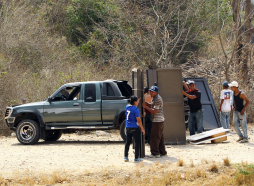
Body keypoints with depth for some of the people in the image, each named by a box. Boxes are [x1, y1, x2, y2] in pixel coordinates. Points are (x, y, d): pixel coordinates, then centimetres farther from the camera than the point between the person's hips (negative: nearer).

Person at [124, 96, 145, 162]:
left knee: (128, 142, 14)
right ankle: (136, 158, 5)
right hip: (135, 128, -7)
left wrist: (138, 100, 28)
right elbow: (138, 120, -17)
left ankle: (126, 157, 15)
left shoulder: (127, 107, 3)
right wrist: (142, 129, -9)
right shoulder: (136, 109, -17)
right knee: (137, 142, 4)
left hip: (128, 128, 7)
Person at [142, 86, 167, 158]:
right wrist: (147, 104, 8)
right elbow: (153, 106, 21)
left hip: (157, 120, -11)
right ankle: (162, 152, 22)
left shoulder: (157, 99, -18)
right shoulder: (155, 98, 16)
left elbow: (154, 111, -21)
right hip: (160, 120, 11)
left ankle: (155, 153, -6)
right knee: (160, 137, 16)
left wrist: (146, 107, -16)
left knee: (154, 137, -7)